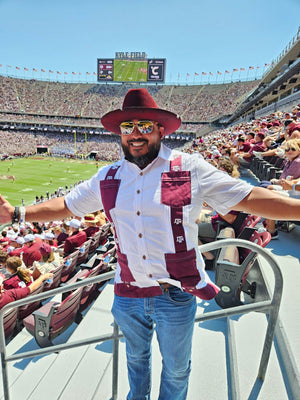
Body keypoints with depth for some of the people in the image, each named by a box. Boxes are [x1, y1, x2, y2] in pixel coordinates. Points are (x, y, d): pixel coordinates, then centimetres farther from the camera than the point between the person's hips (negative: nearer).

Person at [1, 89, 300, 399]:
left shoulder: (190, 169, -10)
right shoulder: (107, 177, 1)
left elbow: (250, 198, -11)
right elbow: (65, 205, 10)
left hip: (177, 295, -3)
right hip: (128, 295, 3)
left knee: (176, 369, 22)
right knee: (136, 357, 31)